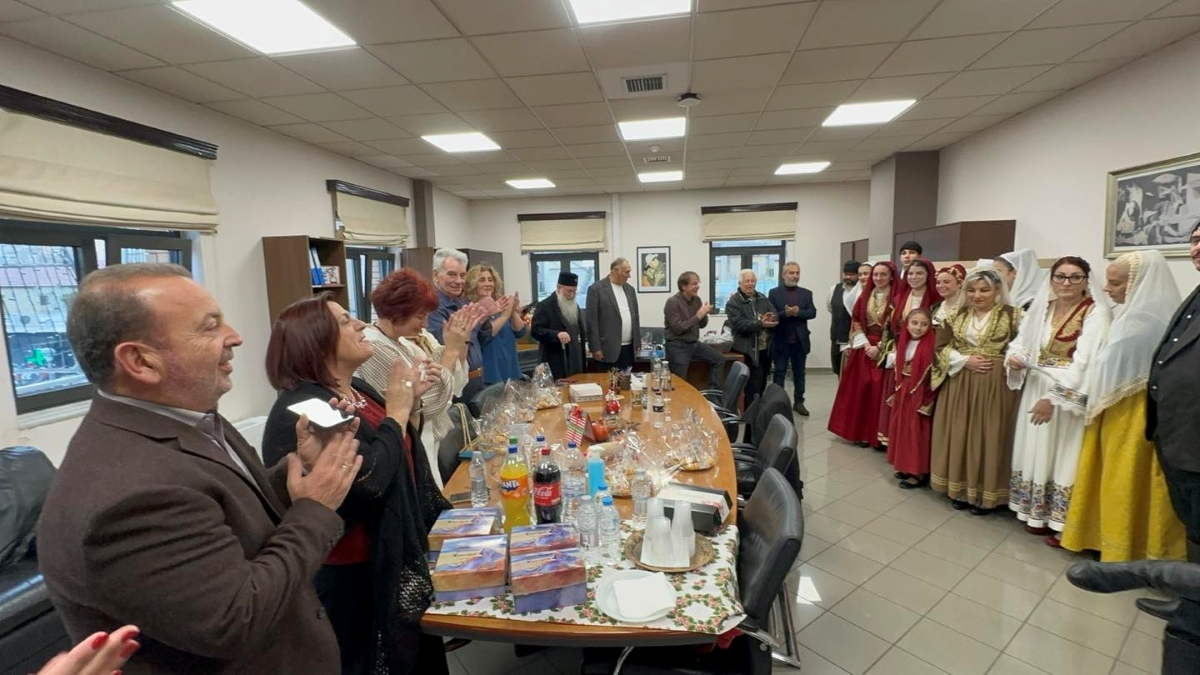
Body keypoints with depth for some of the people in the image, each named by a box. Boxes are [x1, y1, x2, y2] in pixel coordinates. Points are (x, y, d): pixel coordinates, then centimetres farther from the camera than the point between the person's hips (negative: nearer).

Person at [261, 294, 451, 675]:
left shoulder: (357, 389, 4)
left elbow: (402, 454, 13)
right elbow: (371, 478, -32)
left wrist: (412, 400, -1)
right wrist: (397, 408, -21)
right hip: (348, 573, -8)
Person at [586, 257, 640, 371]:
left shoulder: (630, 289, 13)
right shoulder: (596, 289, -7)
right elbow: (591, 321, -9)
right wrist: (595, 348, -12)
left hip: (629, 349, 6)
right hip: (608, 350, -6)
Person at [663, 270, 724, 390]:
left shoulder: (696, 299, 5)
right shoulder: (673, 302, -16)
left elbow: (702, 325, 11)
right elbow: (677, 328, -23)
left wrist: (704, 314, -11)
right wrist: (698, 316, -22)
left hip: (694, 343, 7)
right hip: (677, 346, -7)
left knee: (719, 359, 5)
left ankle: (713, 391, 13)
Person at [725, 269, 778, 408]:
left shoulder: (763, 298, 13)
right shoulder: (733, 302, -7)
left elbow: (776, 317, 7)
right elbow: (738, 323, -19)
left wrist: (770, 319, -17)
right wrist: (760, 324, -28)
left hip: (765, 348, 7)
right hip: (748, 348, -7)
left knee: (762, 381, 15)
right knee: (754, 382, -9)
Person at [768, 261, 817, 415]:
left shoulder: (806, 293, 8)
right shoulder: (774, 293, 0)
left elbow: (812, 313, -2)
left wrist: (798, 312, -19)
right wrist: (785, 313, -24)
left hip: (800, 340, 3)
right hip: (781, 340, -3)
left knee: (799, 372, 11)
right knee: (780, 372, 5)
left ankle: (799, 402, 20)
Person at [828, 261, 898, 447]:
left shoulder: (897, 298, -4)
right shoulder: (864, 296, 8)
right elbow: (856, 322, 6)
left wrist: (879, 347, -13)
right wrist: (865, 344, -6)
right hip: (863, 348, 4)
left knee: (878, 391, -3)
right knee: (859, 389, 5)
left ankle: (875, 434, 7)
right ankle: (859, 431, 14)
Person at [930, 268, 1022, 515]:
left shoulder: (1013, 315, -1)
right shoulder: (957, 315, 8)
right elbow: (942, 346, 6)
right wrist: (965, 360, -7)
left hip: (996, 385, -3)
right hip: (960, 384, 3)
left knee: (989, 437, 2)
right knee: (959, 434, 7)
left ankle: (985, 494, 16)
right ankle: (960, 489, 20)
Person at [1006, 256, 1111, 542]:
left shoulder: (1096, 312, -9)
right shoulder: (1042, 306, 7)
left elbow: (1085, 361, -19)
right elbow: (1022, 340, 11)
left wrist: (1054, 397, -26)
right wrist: (1015, 357, -13)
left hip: (1072, 395, -5)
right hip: (1036, 389, 5)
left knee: (1063, 455, 0)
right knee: (1037, 451, 12)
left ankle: (1063, 521, 14)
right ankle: (1038, 514, 26)